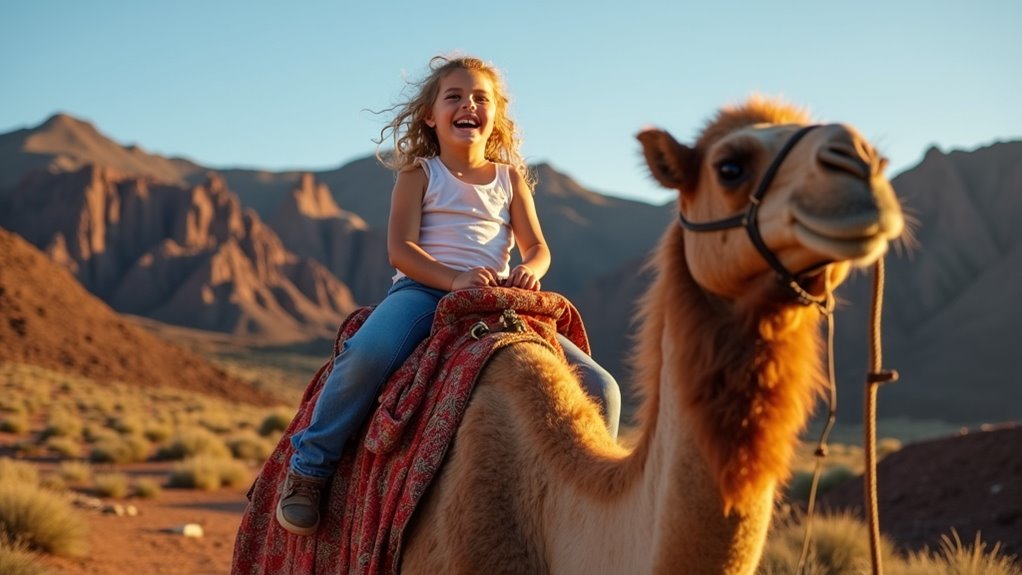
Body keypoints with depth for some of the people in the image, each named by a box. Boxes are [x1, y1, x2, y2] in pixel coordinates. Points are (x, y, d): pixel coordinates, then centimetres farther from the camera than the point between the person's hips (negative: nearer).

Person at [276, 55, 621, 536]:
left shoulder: (510, 177, 18)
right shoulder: (419, 173, 7)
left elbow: (537, 247, 13)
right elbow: (400, 248, -4)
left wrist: (529, 270, -13)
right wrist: (454, 278, -22)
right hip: (424, 288, -3)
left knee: (599, 388, -11)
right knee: (368, 353, -39)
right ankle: (309, 467, -20)